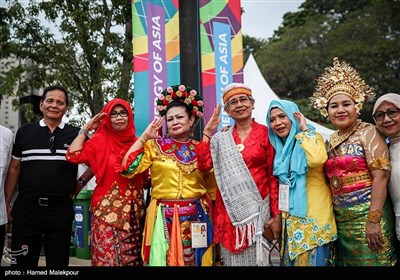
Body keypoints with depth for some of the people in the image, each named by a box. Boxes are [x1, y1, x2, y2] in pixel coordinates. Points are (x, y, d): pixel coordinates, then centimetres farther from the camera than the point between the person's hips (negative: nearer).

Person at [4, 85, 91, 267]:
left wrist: (78, 185, 2)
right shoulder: (24, 132, 5)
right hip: (26, 208, 1)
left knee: (58, 263, 11)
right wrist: (7, 202, 9)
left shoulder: (76, 134, 2)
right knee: (24, 262, 9)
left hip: (61, 210, 0)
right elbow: (14, 169, 10)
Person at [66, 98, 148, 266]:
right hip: (107, 208, -3)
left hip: (133, 210, 3)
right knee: (106, 255, -1)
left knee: (132, 256, 9)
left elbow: (145, 178, 12)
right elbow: (73, 156, -16)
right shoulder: (100, 140, -1)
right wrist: (86, 128, -7)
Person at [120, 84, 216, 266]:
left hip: (196, 216, 2)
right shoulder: (154, 146, 1)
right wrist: (144, 137, -8)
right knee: (163, 260, 6)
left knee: (195, 260, 11)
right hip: (164, 217, -1)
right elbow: (127, 169, -11)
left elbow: (212, 186, 12)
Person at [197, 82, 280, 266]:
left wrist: (276, 214, -6)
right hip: (229, 208, 3)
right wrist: (207, 132, -2)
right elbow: (204, 165, -7)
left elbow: (274, 177, -3)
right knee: (232, 257, 12)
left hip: (257, 208, -3)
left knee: (256, 257, 4)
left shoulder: (265, 133, -1)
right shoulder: (221, 138, 8)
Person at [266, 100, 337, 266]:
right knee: (291, 260, 12)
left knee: (312, 260, -1)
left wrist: (305, 130, -19)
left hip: (313, 216, -6)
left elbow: (317, 159, -30)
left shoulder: (311, 138, -8)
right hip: (291, 218, 7)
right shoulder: (280, 148, 11)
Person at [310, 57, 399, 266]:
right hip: (341, 219, 6)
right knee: (347, 261, 14)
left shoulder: (367, 132, -7)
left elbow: (381, 176, -15)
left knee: (373, 261, 2)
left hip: (366, 215, -6)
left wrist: (374, 220, -20)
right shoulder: (331, 140, 11)